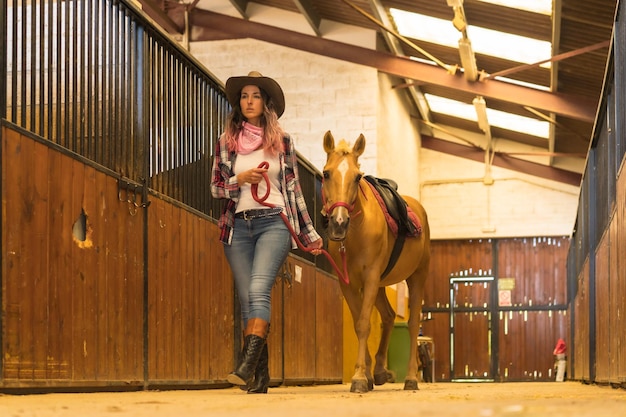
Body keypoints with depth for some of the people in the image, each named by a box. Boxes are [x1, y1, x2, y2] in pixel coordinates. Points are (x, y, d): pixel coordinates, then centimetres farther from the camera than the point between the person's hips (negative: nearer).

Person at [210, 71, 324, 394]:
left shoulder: (282, 141, 7)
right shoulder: (227, 141, 10)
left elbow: (293, 188, 11)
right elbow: (215, 187, 12)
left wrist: (310, 233, 11)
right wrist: (239, 180, -9)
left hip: (274, 223, -2)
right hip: (238, 226, 2)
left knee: (259, 290, -21)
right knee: (247, 299, 0)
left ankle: (247, 365, -31)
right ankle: (260, 377, 5)